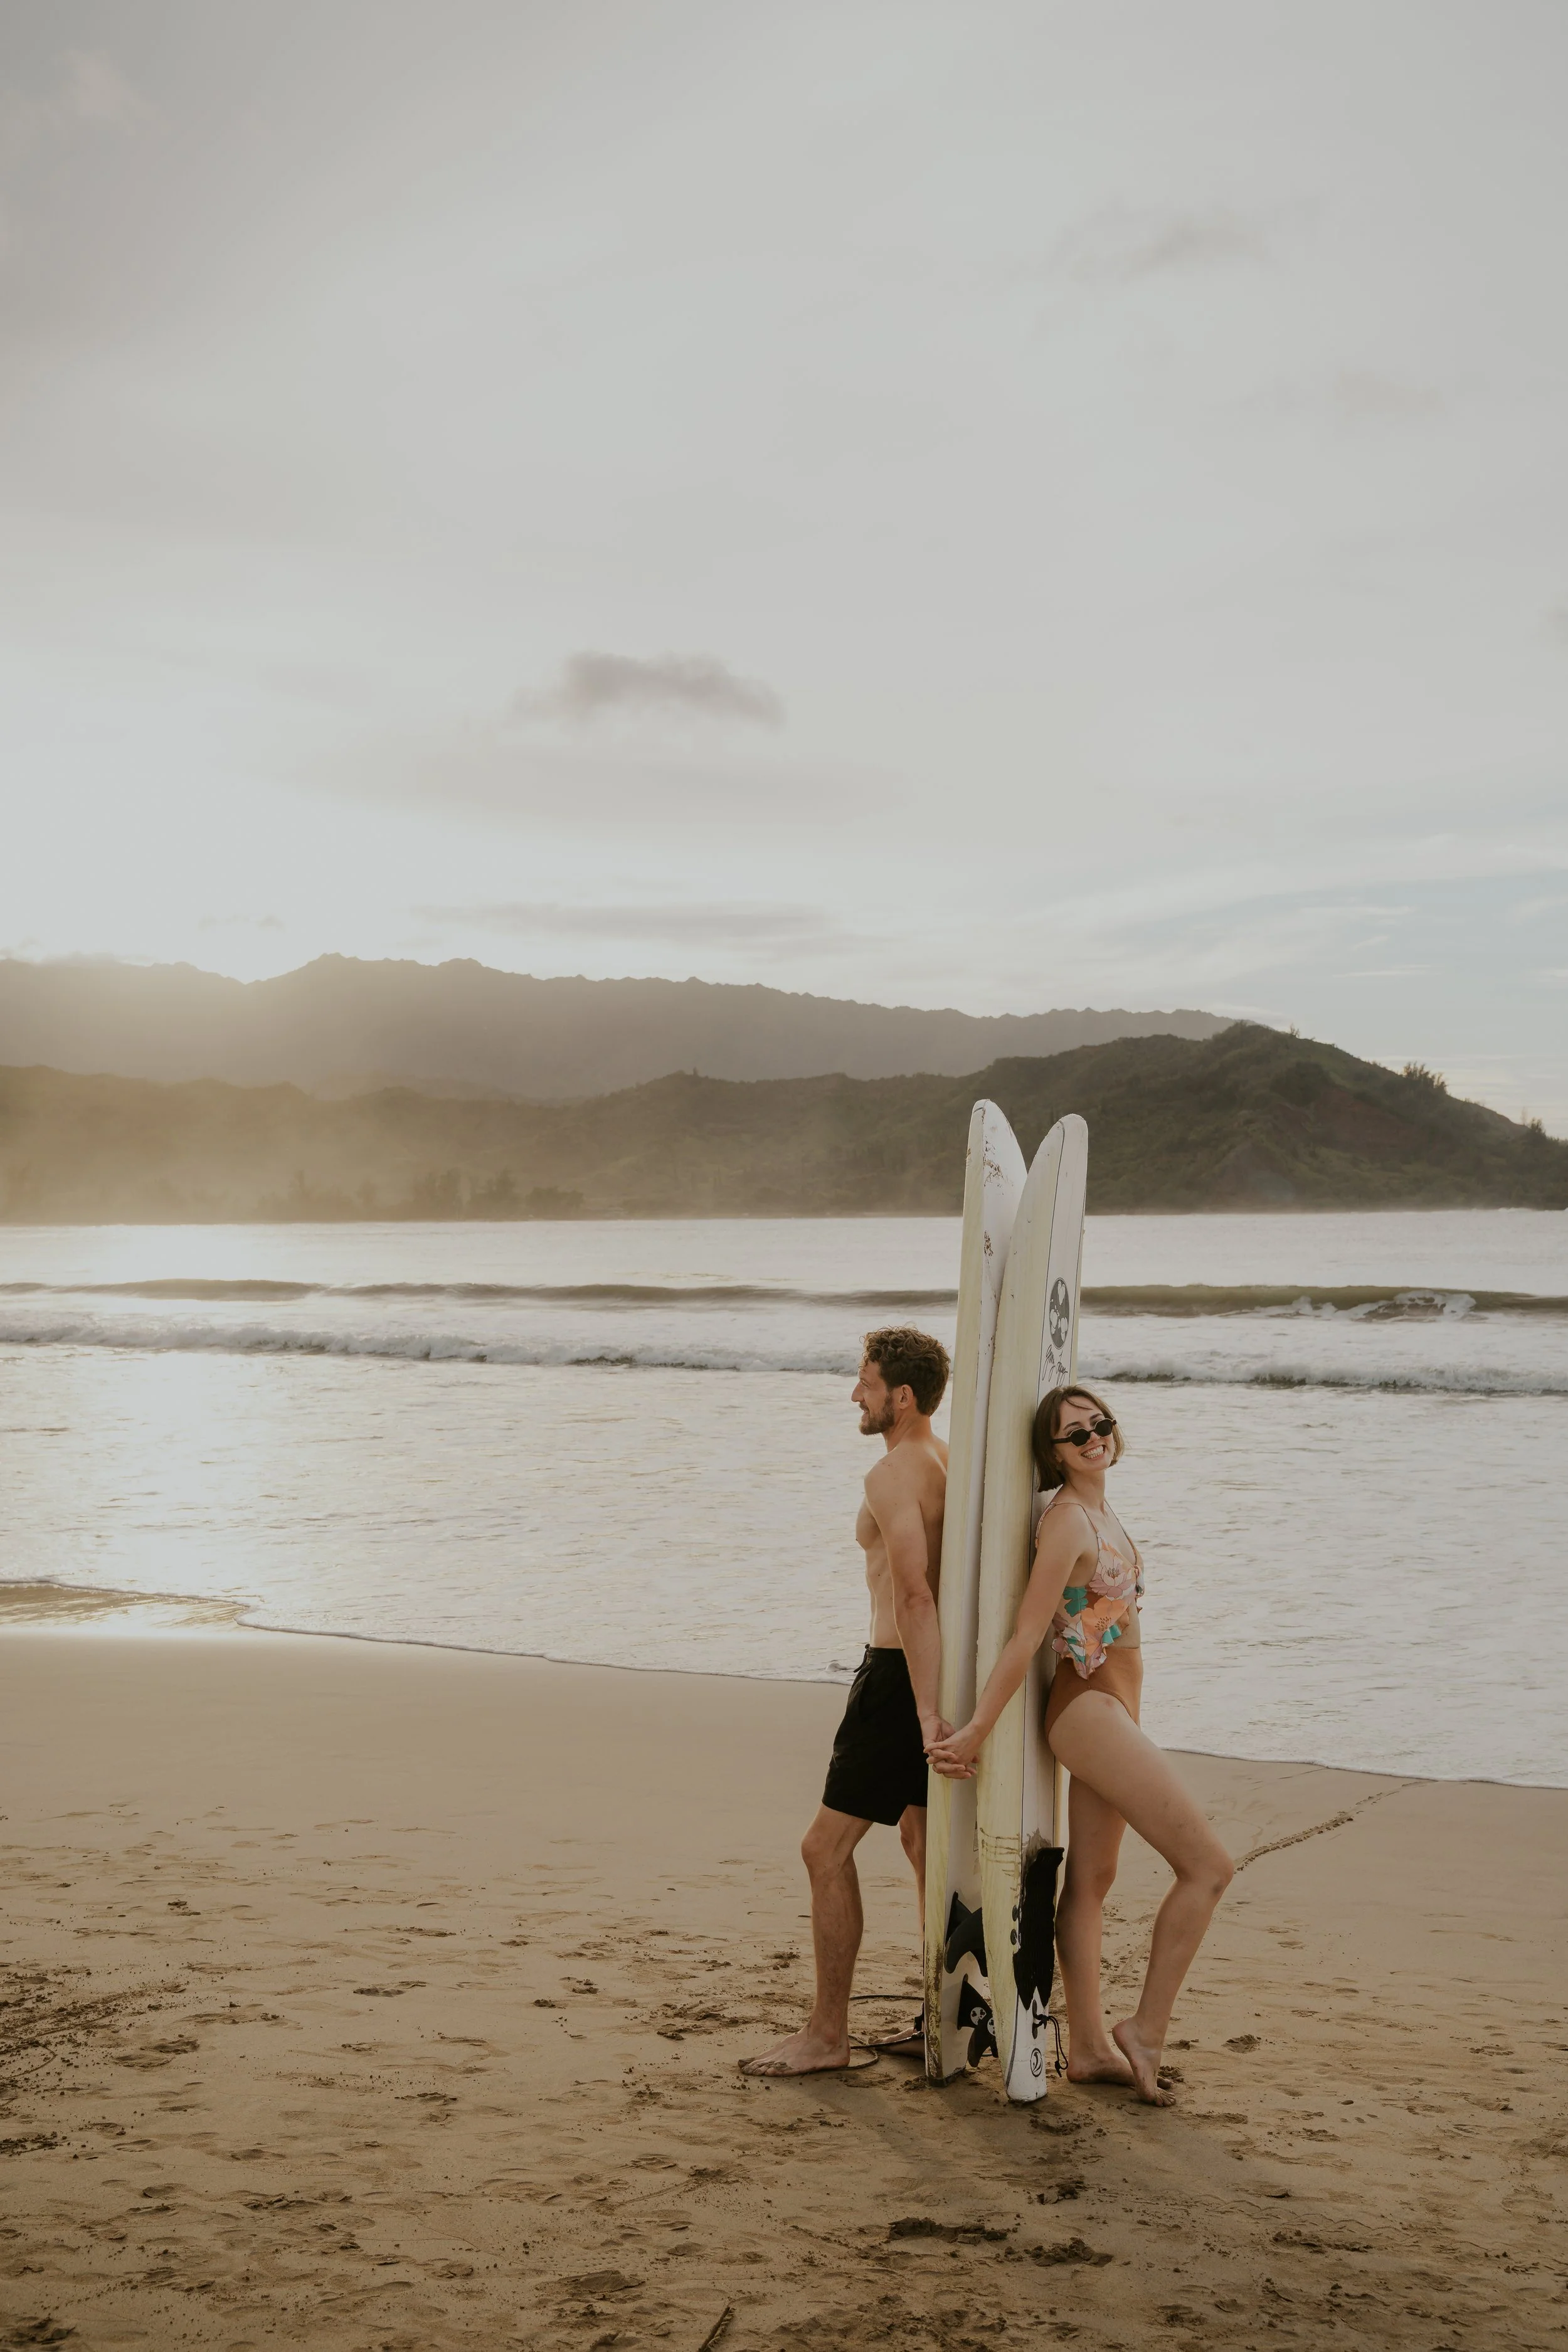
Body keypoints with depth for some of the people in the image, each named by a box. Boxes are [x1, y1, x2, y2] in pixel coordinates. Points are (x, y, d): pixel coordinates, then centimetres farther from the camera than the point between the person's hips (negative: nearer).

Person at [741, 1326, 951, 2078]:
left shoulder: (893, 1474, -19)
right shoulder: (948, 1464, 10)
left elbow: (914, 1595, -28)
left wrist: (927, 1711, -32)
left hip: (900, 1673, -10)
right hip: (941, 1670, 10)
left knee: (827, 1848, -3)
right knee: (925, 1839, 19)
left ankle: (827, 2035, 2)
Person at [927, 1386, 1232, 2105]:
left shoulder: (1098, 1512, 12)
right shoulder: (1067, 1521, -18)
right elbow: (1026, 1637, -19)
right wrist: (975, 1731, -18)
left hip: (1106, 1715, 9)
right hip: (1091, 1714, -9)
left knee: (1091, 1881, 13)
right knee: (1208, 1866, -9)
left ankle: (1088, 2047, 21)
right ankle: (1144, 2031, -3)